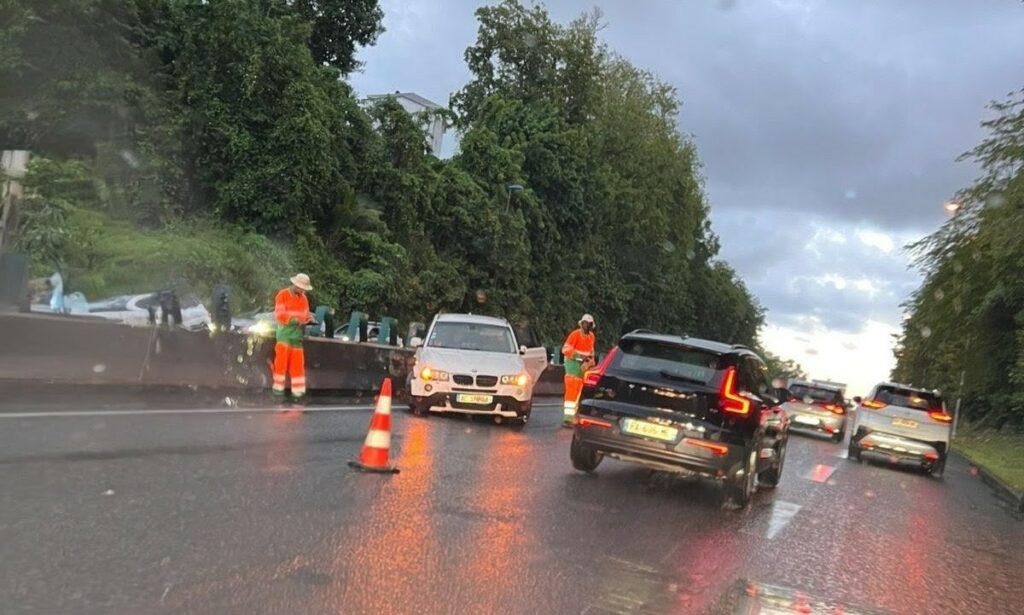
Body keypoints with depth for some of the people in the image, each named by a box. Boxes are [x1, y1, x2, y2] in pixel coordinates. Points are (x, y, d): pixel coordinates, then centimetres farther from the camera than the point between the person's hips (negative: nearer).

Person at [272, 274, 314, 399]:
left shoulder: (303, 298, 12)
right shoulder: (282, 295, -4)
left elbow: (305, 315, 13)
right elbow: (279, 315, -11)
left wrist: (308, 318, -11)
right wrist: (294, 319, -24)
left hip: (297, 333, 4)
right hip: (284, 332, -4)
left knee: (297, 362, 2)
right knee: (282, 359, -8)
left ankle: (297, 389, 4)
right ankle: (278, 386, 1)